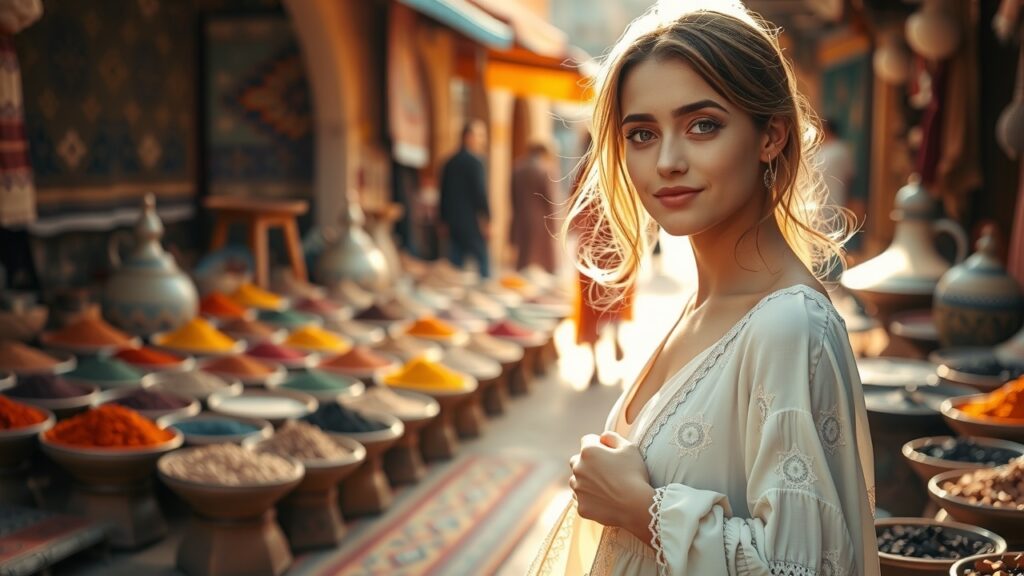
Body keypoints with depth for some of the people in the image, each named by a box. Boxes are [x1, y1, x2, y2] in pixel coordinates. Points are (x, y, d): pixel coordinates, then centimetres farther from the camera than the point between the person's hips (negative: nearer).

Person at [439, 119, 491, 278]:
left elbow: (444, 194, 14)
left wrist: (444, 221, 19)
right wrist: (487, 219, -11)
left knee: (454, 264, 9)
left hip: (453, 222, 8)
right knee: (482, 261, -2)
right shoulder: (474, 162, -13)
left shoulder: (450, 162, 11)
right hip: (472, 223, -8)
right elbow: (480, 193, -16)